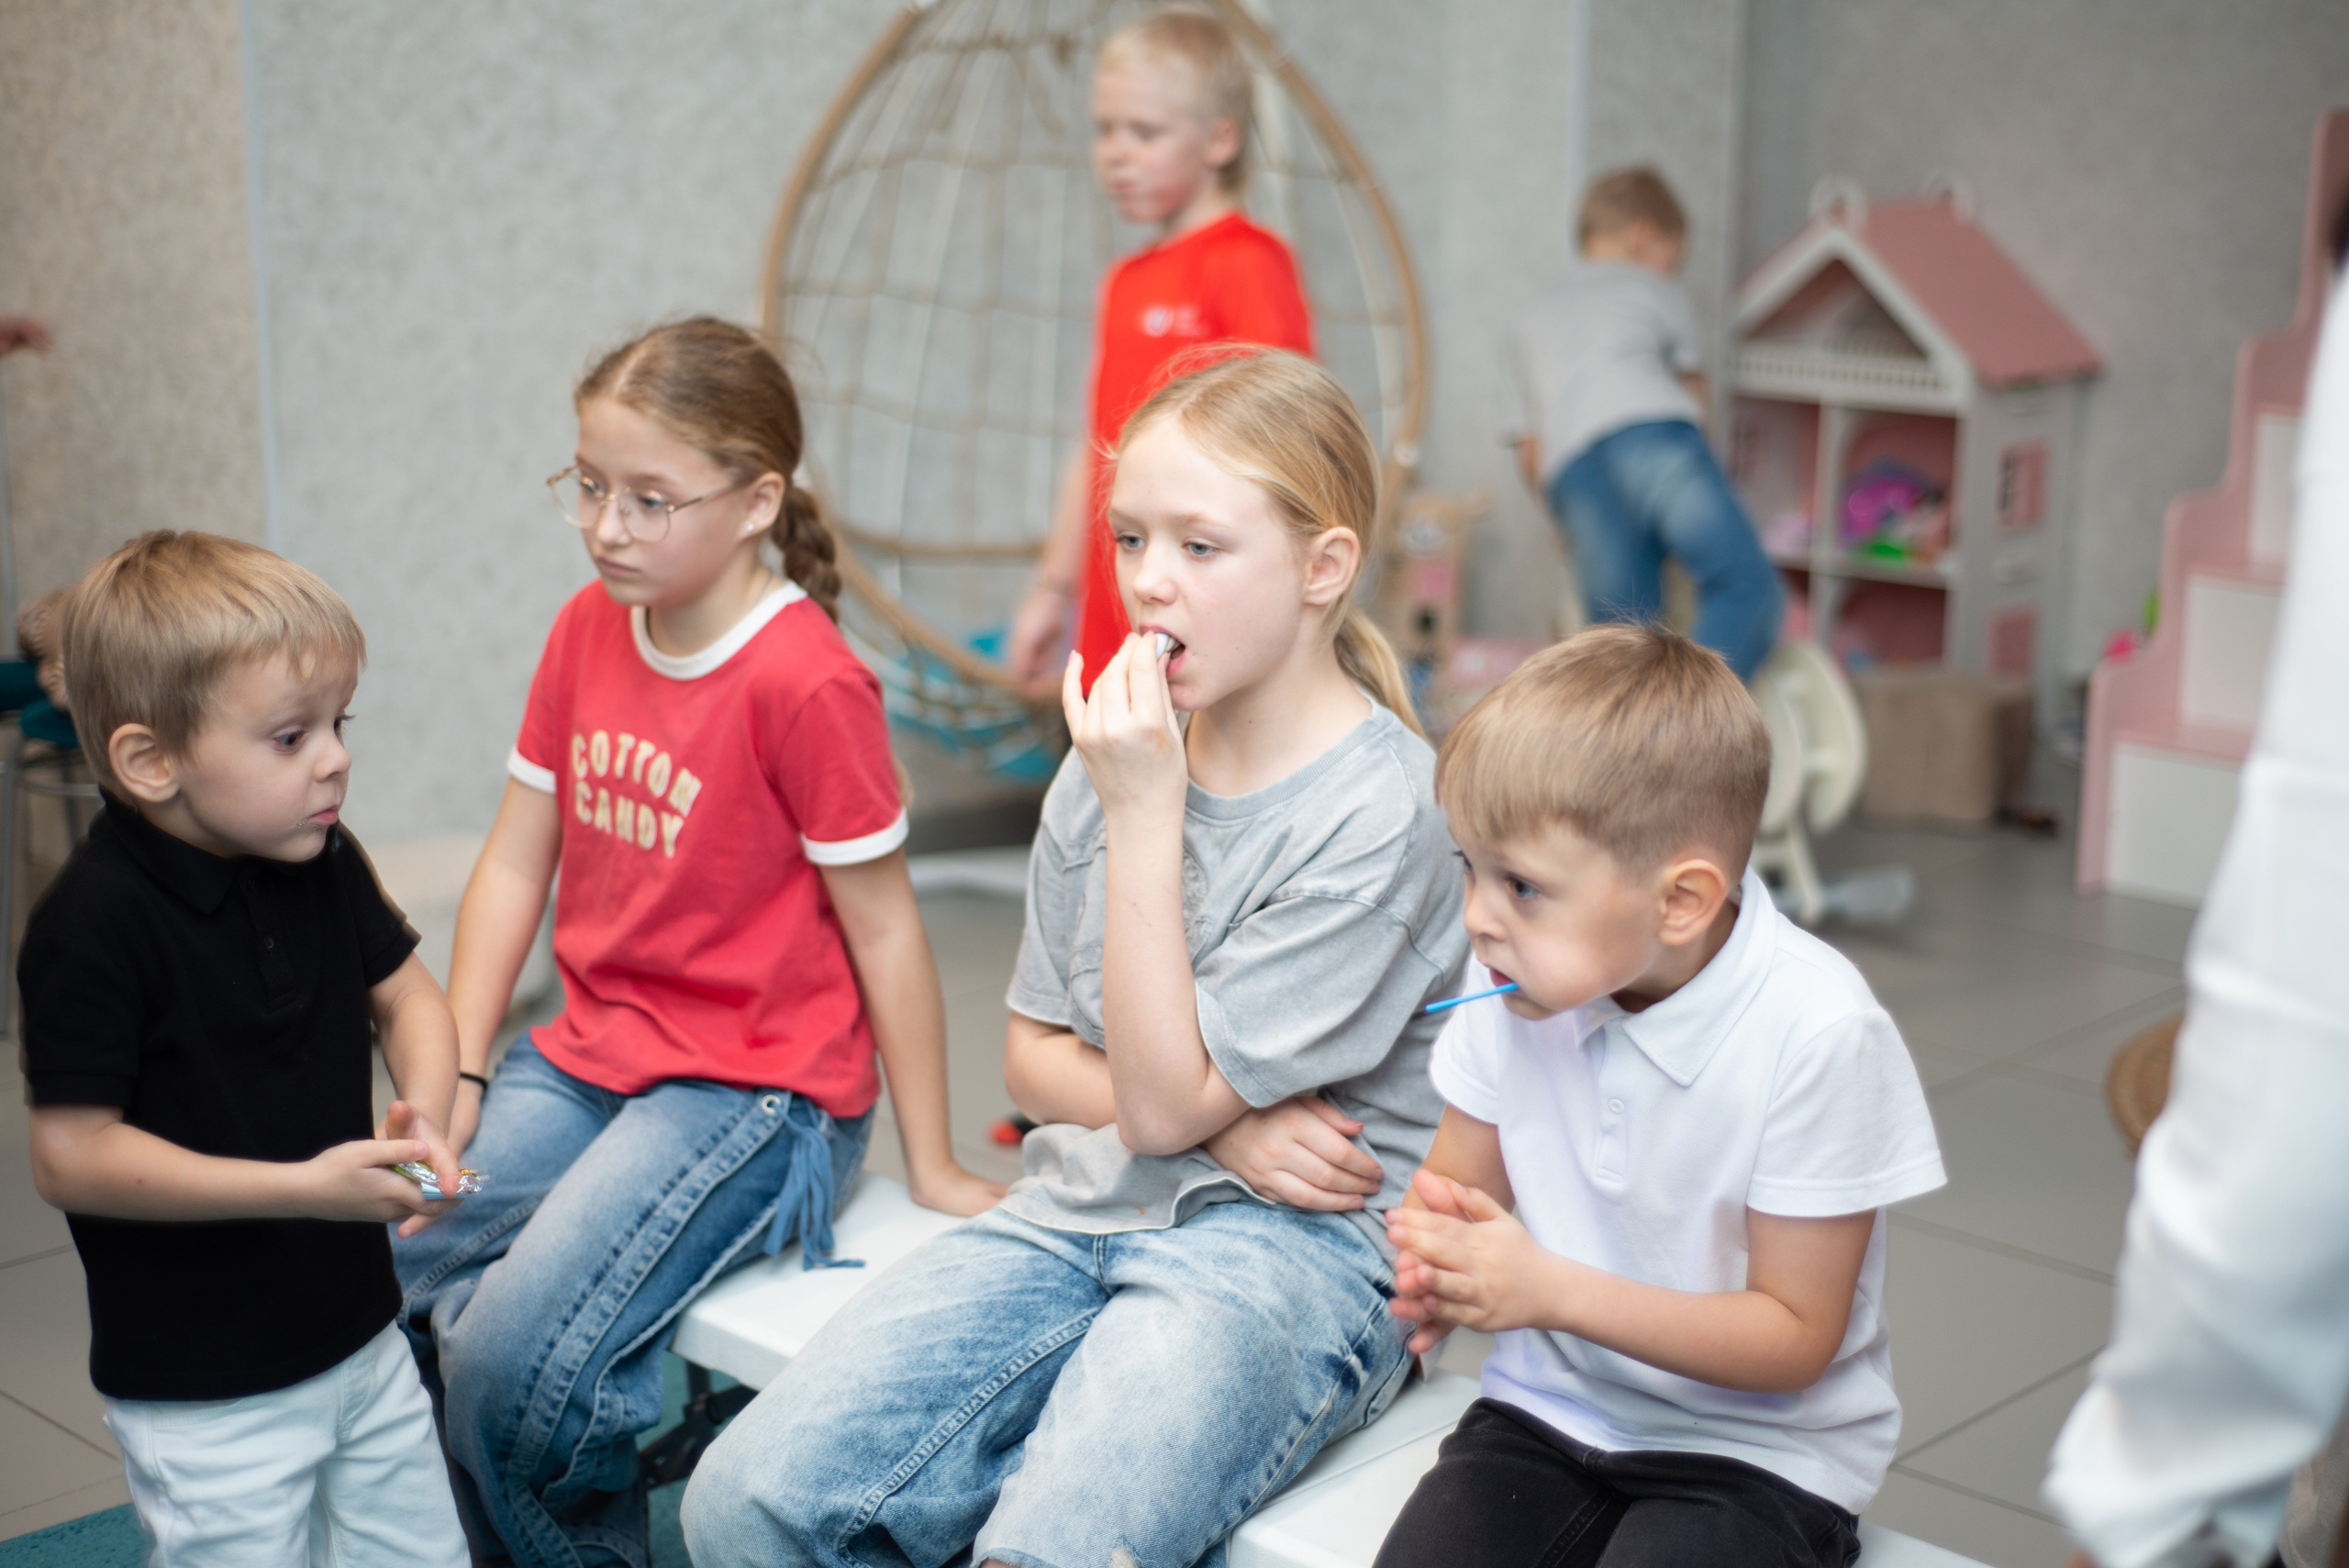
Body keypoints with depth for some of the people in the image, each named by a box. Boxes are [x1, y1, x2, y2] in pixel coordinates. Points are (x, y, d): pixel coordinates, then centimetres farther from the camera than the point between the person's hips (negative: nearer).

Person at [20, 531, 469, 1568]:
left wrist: (425, 1113, -10)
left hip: (361, 1337, 7)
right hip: (204, 1396, -7)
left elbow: (404, 993, 12)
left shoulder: (321, 862, -1)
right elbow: (71, 1157, -21)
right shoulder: (94, 925, -21)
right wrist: (304, 1185, -25)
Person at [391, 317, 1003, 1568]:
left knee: (509, 1366, -21)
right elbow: (515, 864, 9)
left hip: (753, 1086, -7)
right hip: (587, 1055, 7)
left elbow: (882, 930, -12)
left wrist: (932, 1169, -7)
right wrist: (455, 1076, 3)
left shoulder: (806, 680, -17)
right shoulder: (587, 628, 5)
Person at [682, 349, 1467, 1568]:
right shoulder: (1123, 751, 7)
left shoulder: (1376, 813, -12)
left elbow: (1162, 1103, -14)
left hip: (1290, 1243, -6)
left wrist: (1147, 820, -15)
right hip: (1078, 1208, 6)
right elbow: (1033, 1055, 13)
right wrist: (1219, 1123, -6)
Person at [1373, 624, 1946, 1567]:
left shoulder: (1816, 1035, -21)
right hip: (1549, 1407, 4)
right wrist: (1434, 1252, -16)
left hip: (1753, 1448, -3)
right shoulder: (1515, 975, -6)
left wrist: (1553, 1291, -22)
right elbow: (1460, 1181, 9)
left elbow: (1796, 1336, -13)